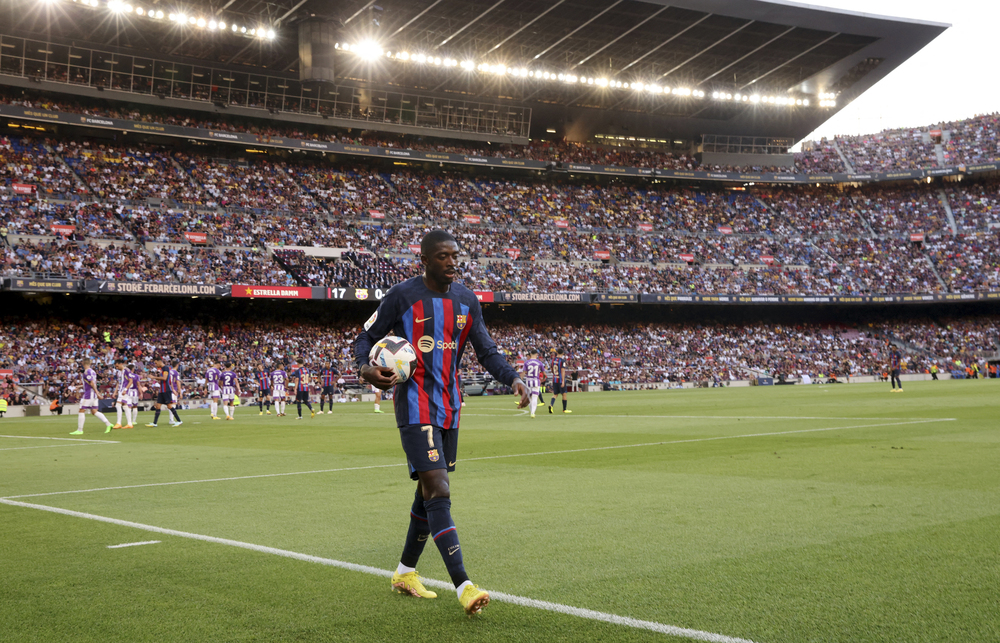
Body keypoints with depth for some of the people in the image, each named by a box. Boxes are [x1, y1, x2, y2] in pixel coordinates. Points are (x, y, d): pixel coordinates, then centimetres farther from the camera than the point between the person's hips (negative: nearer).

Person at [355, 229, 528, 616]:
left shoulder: (467, 301, 9)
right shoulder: (402, 296, -7)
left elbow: (486, 351, 9)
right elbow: (366, 338, 0)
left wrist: (512, 378, -9)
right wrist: (365, 369, -21)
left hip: (449, 407, 7)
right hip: (416, 407, -7)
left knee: (430, 492, 14)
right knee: (438, 492, -16)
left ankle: (405, 573, 31)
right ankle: (464, 587, -20)